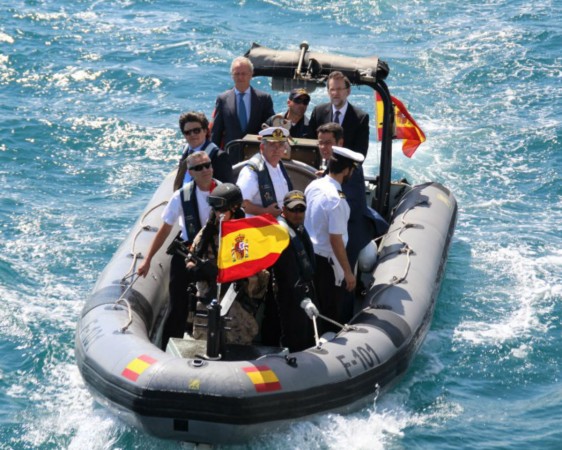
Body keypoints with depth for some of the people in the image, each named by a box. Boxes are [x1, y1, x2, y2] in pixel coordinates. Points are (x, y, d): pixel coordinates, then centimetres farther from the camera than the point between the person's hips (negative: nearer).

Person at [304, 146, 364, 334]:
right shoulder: (337, 200, -25)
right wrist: (348, 272, -17)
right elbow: (335, 240, -24)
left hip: (309, 253, 8)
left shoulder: (313, 186, -1)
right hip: (327, 261, -8)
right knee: (330, 314, 7)